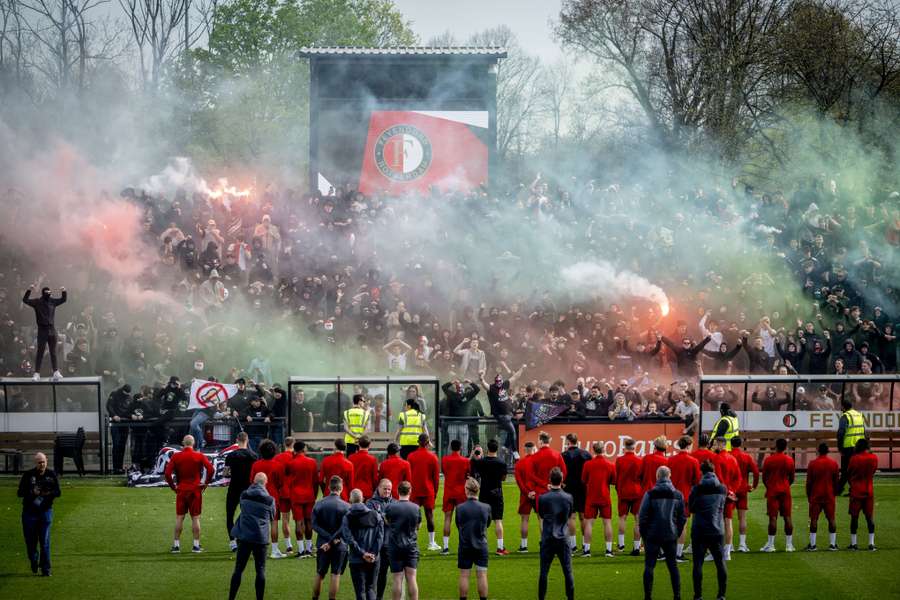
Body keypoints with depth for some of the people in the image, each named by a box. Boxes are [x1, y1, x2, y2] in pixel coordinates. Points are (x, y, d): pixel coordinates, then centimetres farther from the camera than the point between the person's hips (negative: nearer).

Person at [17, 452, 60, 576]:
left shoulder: (51, 475, 1)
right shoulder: (28, 475, -2)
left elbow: (58, 492, 2)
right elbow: (20, 493, -4)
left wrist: (49, 493, -20)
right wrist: (32, 493, -22)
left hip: (45, 511, 0)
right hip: (29, 512, 0)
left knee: (45, 542, -5)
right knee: (31, 541, 5)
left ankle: (46, 569, 0)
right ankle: (34, 560, 34)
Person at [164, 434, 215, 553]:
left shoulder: (176, 456, 0)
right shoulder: (200, 456, -2)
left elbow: (167, 473, -6)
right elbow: (210, 469, -11)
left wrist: (173, 486, 3)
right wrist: (205, 483, -1)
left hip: (181, 490, 1)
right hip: (196, 490, -1)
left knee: (179, 518, 6)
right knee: (195, 518, 3)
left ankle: (176, 545, 6)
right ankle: (196, 545, 3)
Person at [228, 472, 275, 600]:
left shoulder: (244, 495, 2)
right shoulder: (269, 499, -3)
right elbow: (272, 518, 9)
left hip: (244, 536, 2)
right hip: (260, 538, -1)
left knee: (238, 569, 6)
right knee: (260, 570, 5)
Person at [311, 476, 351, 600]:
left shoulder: (318, 504, -2)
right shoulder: (346, 506, -10)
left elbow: (315, 525, -7)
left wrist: (330, 538, -12)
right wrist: (332, 541, -15)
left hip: (322, 544, 3)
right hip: (340, 546, -3)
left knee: (319, 575, 14)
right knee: (336, 575, 3)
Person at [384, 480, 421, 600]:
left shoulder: (389, 507, -6)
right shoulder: (416, 508, -2)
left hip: (395, 546, -1)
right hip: (411, 546, 1)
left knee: (397, 579, 0)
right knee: (411, 578, 1)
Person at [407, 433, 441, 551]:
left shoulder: (411, 456, 0)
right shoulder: (433, 457, -3)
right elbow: (436, 476, 0)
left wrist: (409, 490, 12)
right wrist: (435, 491, 10)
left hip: (415, 491, 1)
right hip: (429, 491, -1)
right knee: (429, 515, 4)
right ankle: (431, 543, 7)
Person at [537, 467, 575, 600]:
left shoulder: (543, 498, -9)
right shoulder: (568, 498, -6)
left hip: (547, 539, 0)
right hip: (563, 539, 0)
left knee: (544, 572, 6)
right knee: (568, 572, 7)